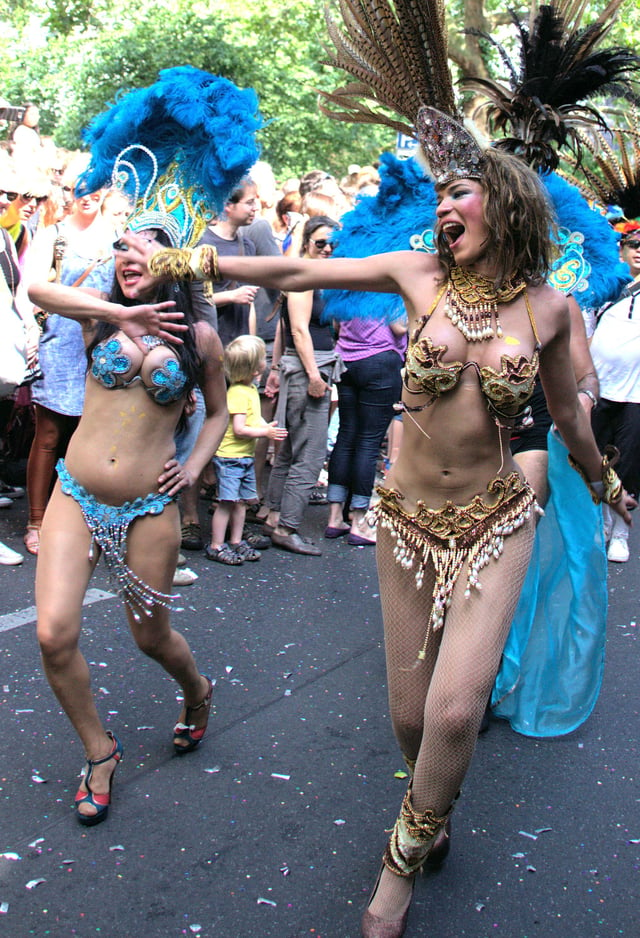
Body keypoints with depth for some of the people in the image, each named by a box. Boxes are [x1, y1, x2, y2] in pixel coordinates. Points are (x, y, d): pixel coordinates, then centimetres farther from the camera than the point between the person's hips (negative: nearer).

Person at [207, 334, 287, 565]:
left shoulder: (251, 389, 11)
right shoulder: (238, 393, -19)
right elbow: (239, 429, -23)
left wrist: (268, 427, 5)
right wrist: (265, 432, -20)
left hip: (246, 457, 9)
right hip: (230, 456, -9)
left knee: (241, 501, 13)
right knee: (227, 501, -6)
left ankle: (236, 542, 22)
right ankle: (216, 546, 1)